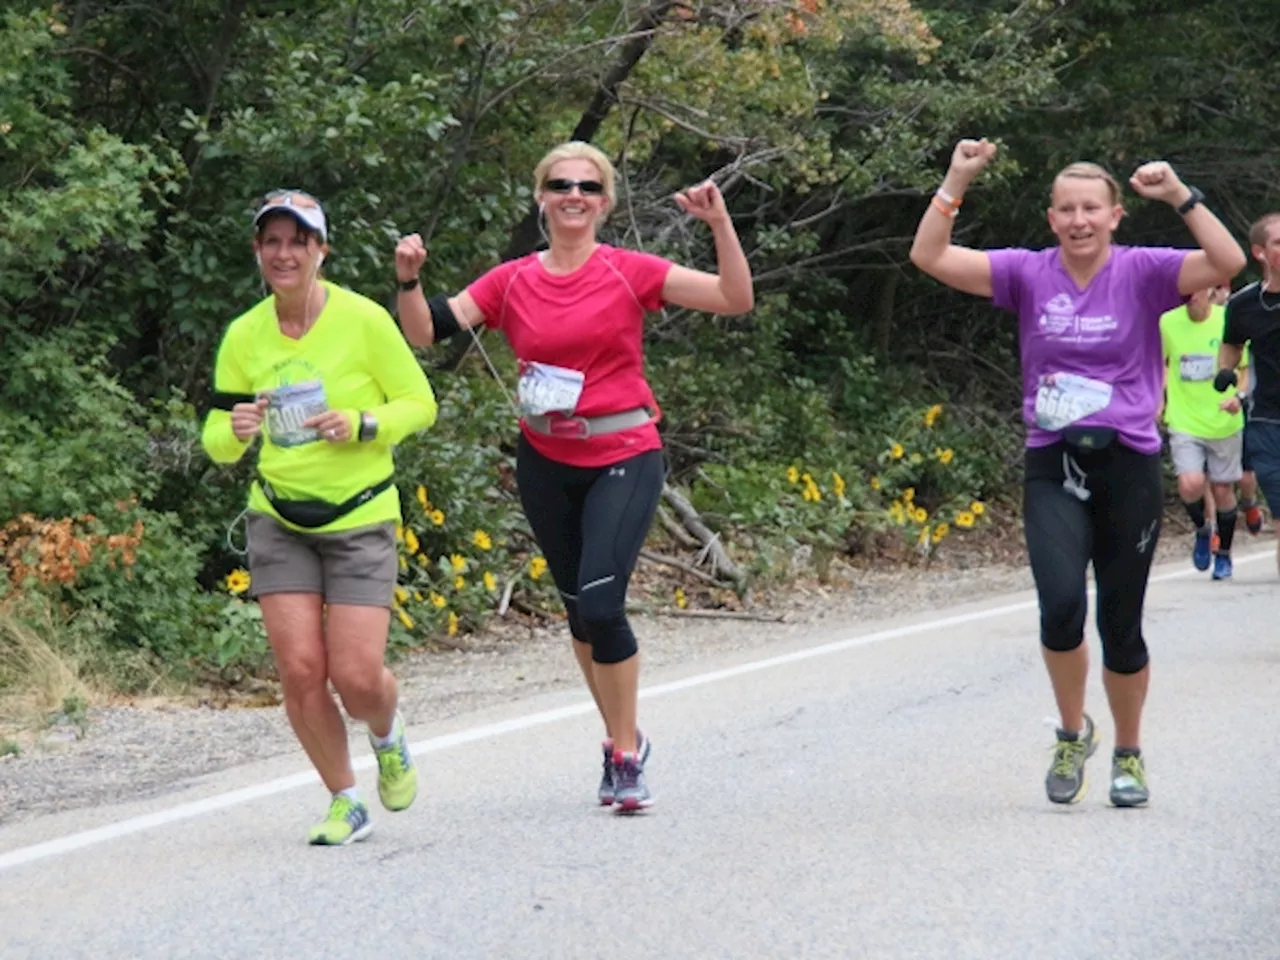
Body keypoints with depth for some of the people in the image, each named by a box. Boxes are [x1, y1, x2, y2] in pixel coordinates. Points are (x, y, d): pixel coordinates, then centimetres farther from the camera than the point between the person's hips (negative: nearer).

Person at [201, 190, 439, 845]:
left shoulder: (363, 320, -10)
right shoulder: (244, 336, -1)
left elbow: (419, 404, -3)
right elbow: (217, 442, 4)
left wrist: (360, 424, -20)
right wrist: (235, 431, -19)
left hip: (360, 518, -3)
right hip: (279, 519, 3)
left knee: (357, 676, -8)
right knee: (299, 670, -7)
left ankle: (388, 738, 29)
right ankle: (345, 802, 13)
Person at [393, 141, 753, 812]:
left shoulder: (629, 273, -5)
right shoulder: (512, 283, 2)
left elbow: (736, 299, -9)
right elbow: (426, 331, -2)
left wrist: (719, 223, -20)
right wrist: (408, 279, -19)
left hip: (623, 459, -4)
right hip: (546, 464, 4)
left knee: (600, 602, -17)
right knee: (580, 608, 12)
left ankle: (625, 748, 0)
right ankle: (623, 742, 29)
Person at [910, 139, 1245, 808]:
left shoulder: (1143, 273, -2)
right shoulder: (1030, 275, 2)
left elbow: (1228, 263, -18)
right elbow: (929, 256, -4)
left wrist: (1180, 197, -25)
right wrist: (955, 183, -13)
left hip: (1127, 468, 0)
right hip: (1053, 468, 0)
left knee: (1121, 622, 7)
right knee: (1061, 603, -21)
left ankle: (1128, 754, 30)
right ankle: (1072, 734, 5)